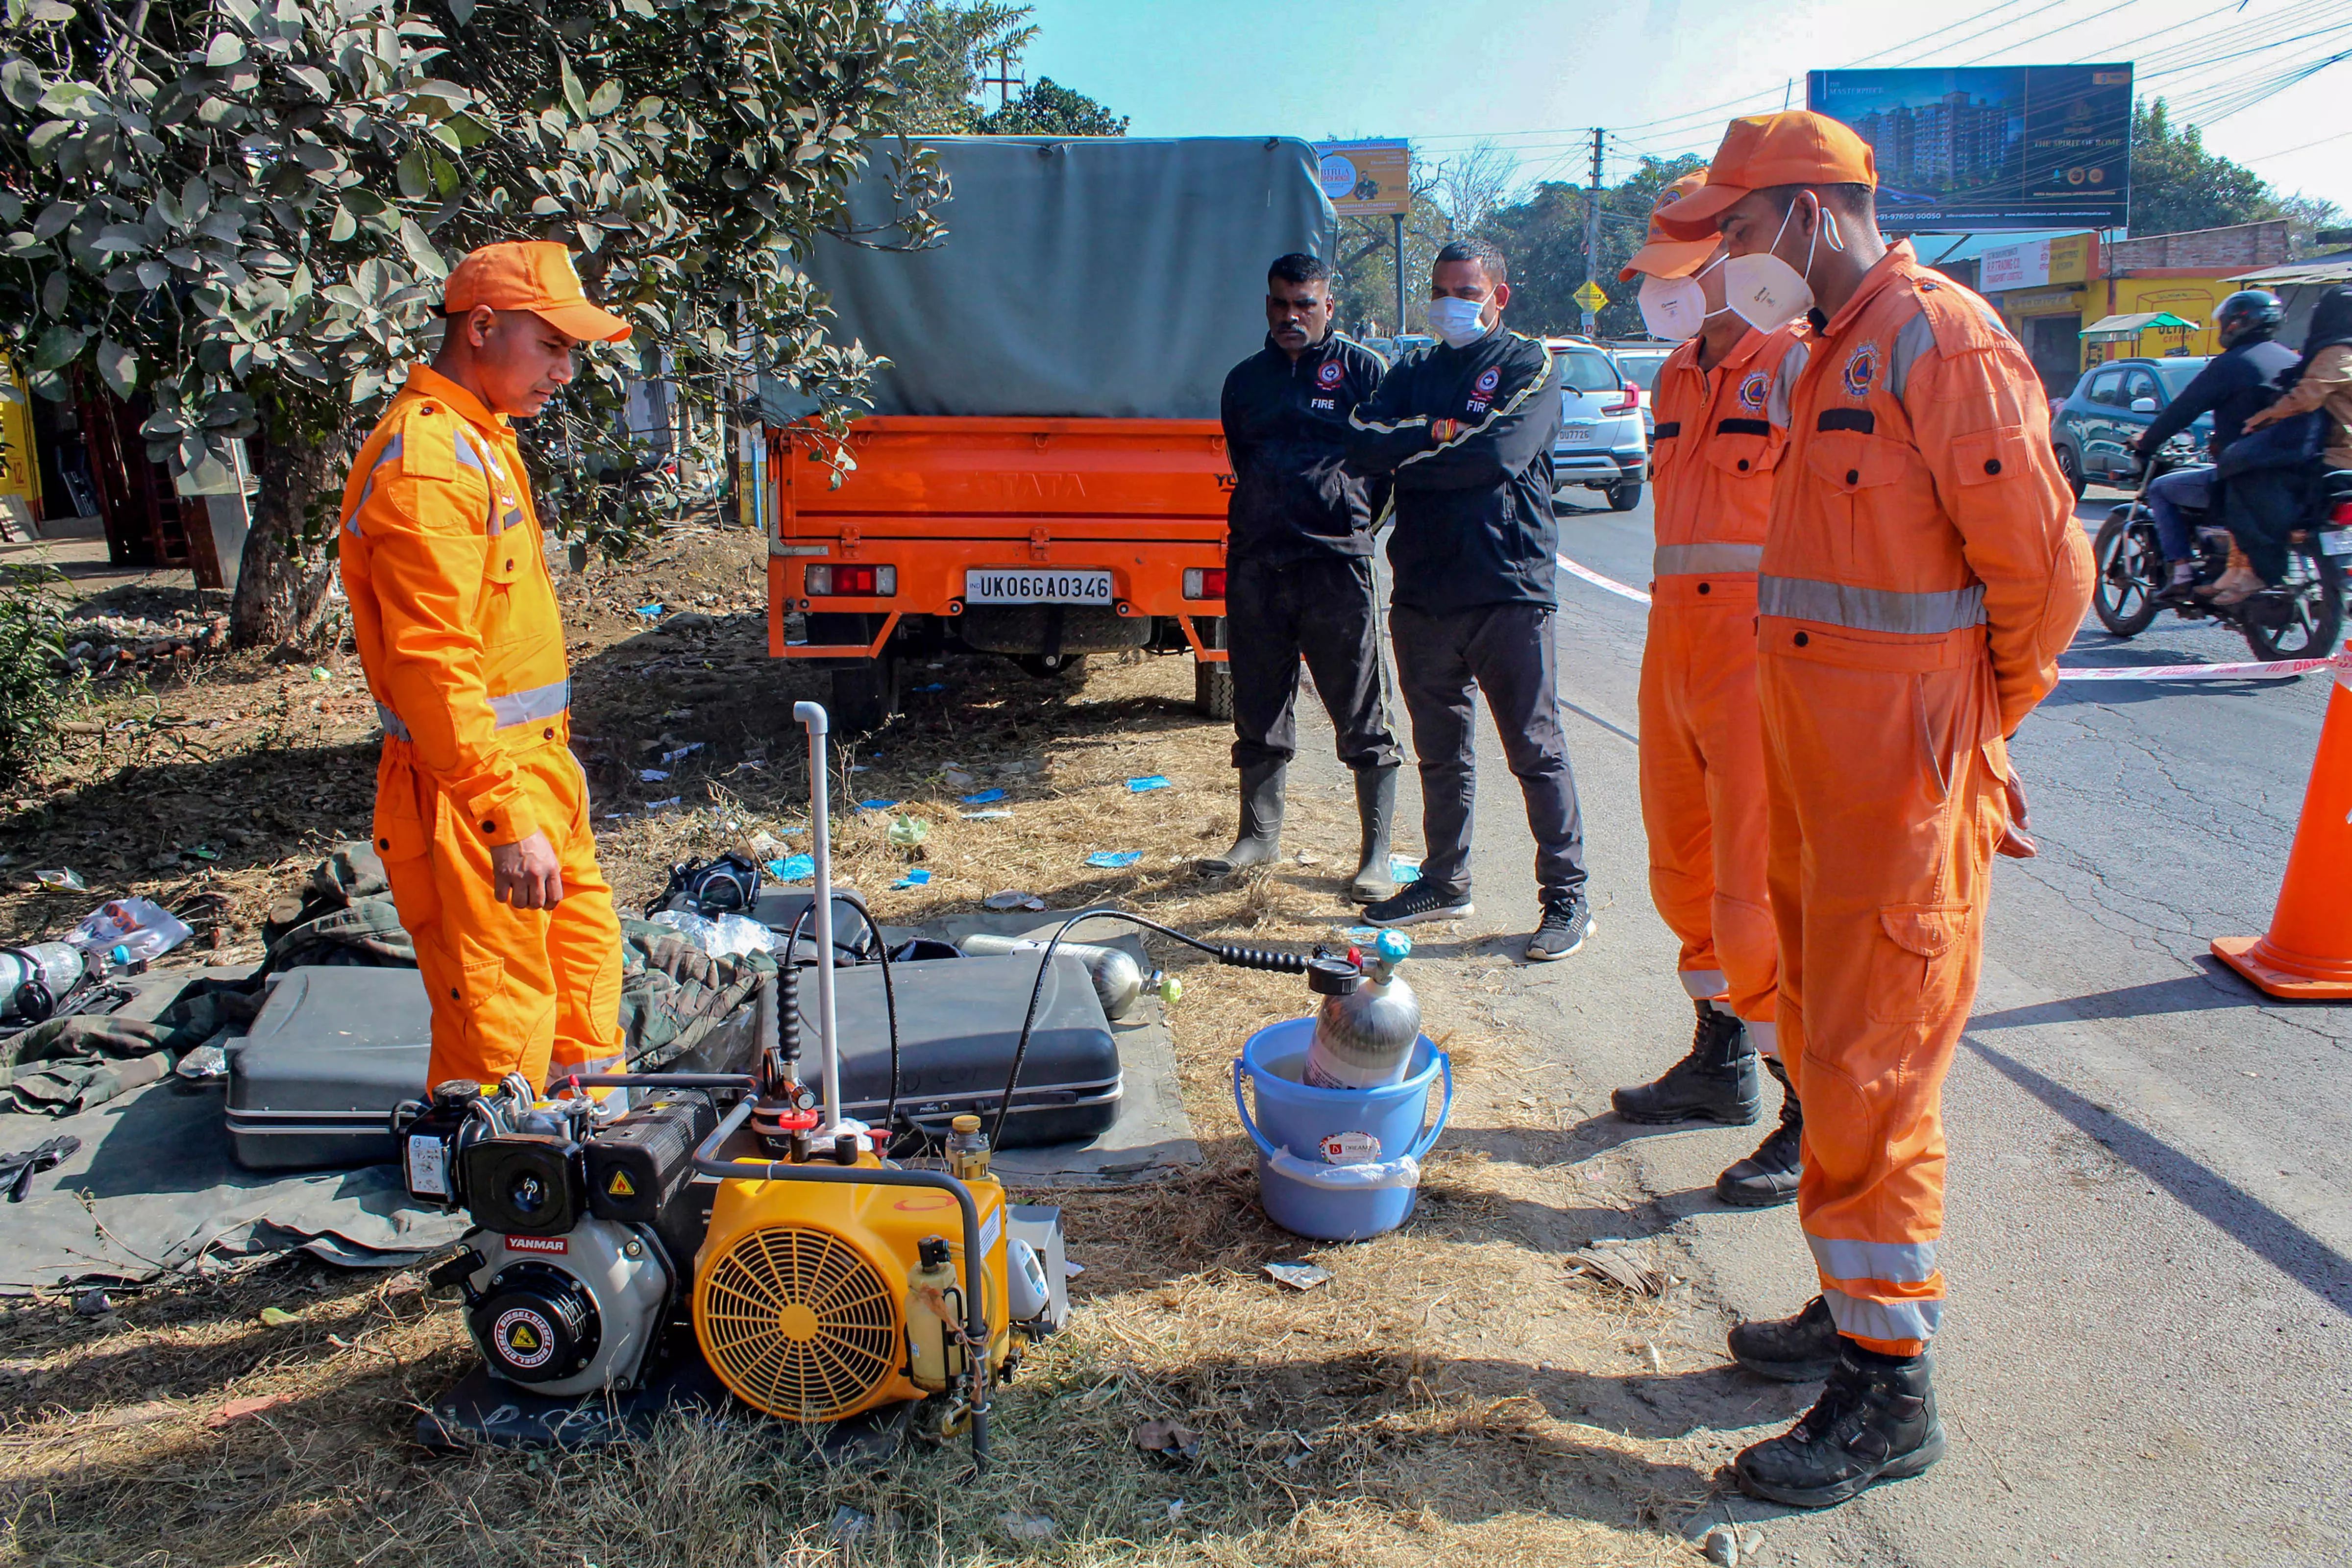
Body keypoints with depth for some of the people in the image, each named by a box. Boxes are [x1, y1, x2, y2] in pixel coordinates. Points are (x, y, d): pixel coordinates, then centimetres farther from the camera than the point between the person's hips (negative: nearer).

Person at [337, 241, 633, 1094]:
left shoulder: (482, 442, 16)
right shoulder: (425, 459, -18)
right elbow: (433, 665, -25)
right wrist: (507, 822, -27)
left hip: (533, 769, 11)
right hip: (470, 795, -11)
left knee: (586, 960, 21)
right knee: (500, 1025, -3)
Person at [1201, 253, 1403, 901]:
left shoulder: (1363, 369, 5)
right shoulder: (1245, 379, 18)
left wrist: (1355, 517, 5)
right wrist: (1269, 518, 15)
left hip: (1336, 563, -4)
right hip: (1255, 563, 4)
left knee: (1362, 717, -2)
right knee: (1257, 711, 10)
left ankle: (1377, 854, 4)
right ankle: (1258, 834, 24)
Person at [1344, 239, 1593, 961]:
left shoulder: (1529, 365, 3)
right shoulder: (1414, 373, 18)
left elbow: (1501, 451, -15)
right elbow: (1362, 442, 1)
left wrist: (1407, 459, -4)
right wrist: (1439, 432, -12)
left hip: (1508, 589, -5)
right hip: (1422, 594, 5)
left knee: (1537, 751, -2)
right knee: (1439, 751, 14)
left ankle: (1567, 897, 5)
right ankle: (1445, 882, 26)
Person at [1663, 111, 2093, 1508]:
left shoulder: (1940, 337, -13)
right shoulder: (1835, 350, 16)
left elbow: (2044, 565, -14)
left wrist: (1983, 726, -1)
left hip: (1906, 775, -9)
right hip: (1821, 767, 9)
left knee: (1870, 1074, -4)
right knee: (1829, 1050, 16)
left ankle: (1893, 1394, 9)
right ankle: (1858, 1312, 32)